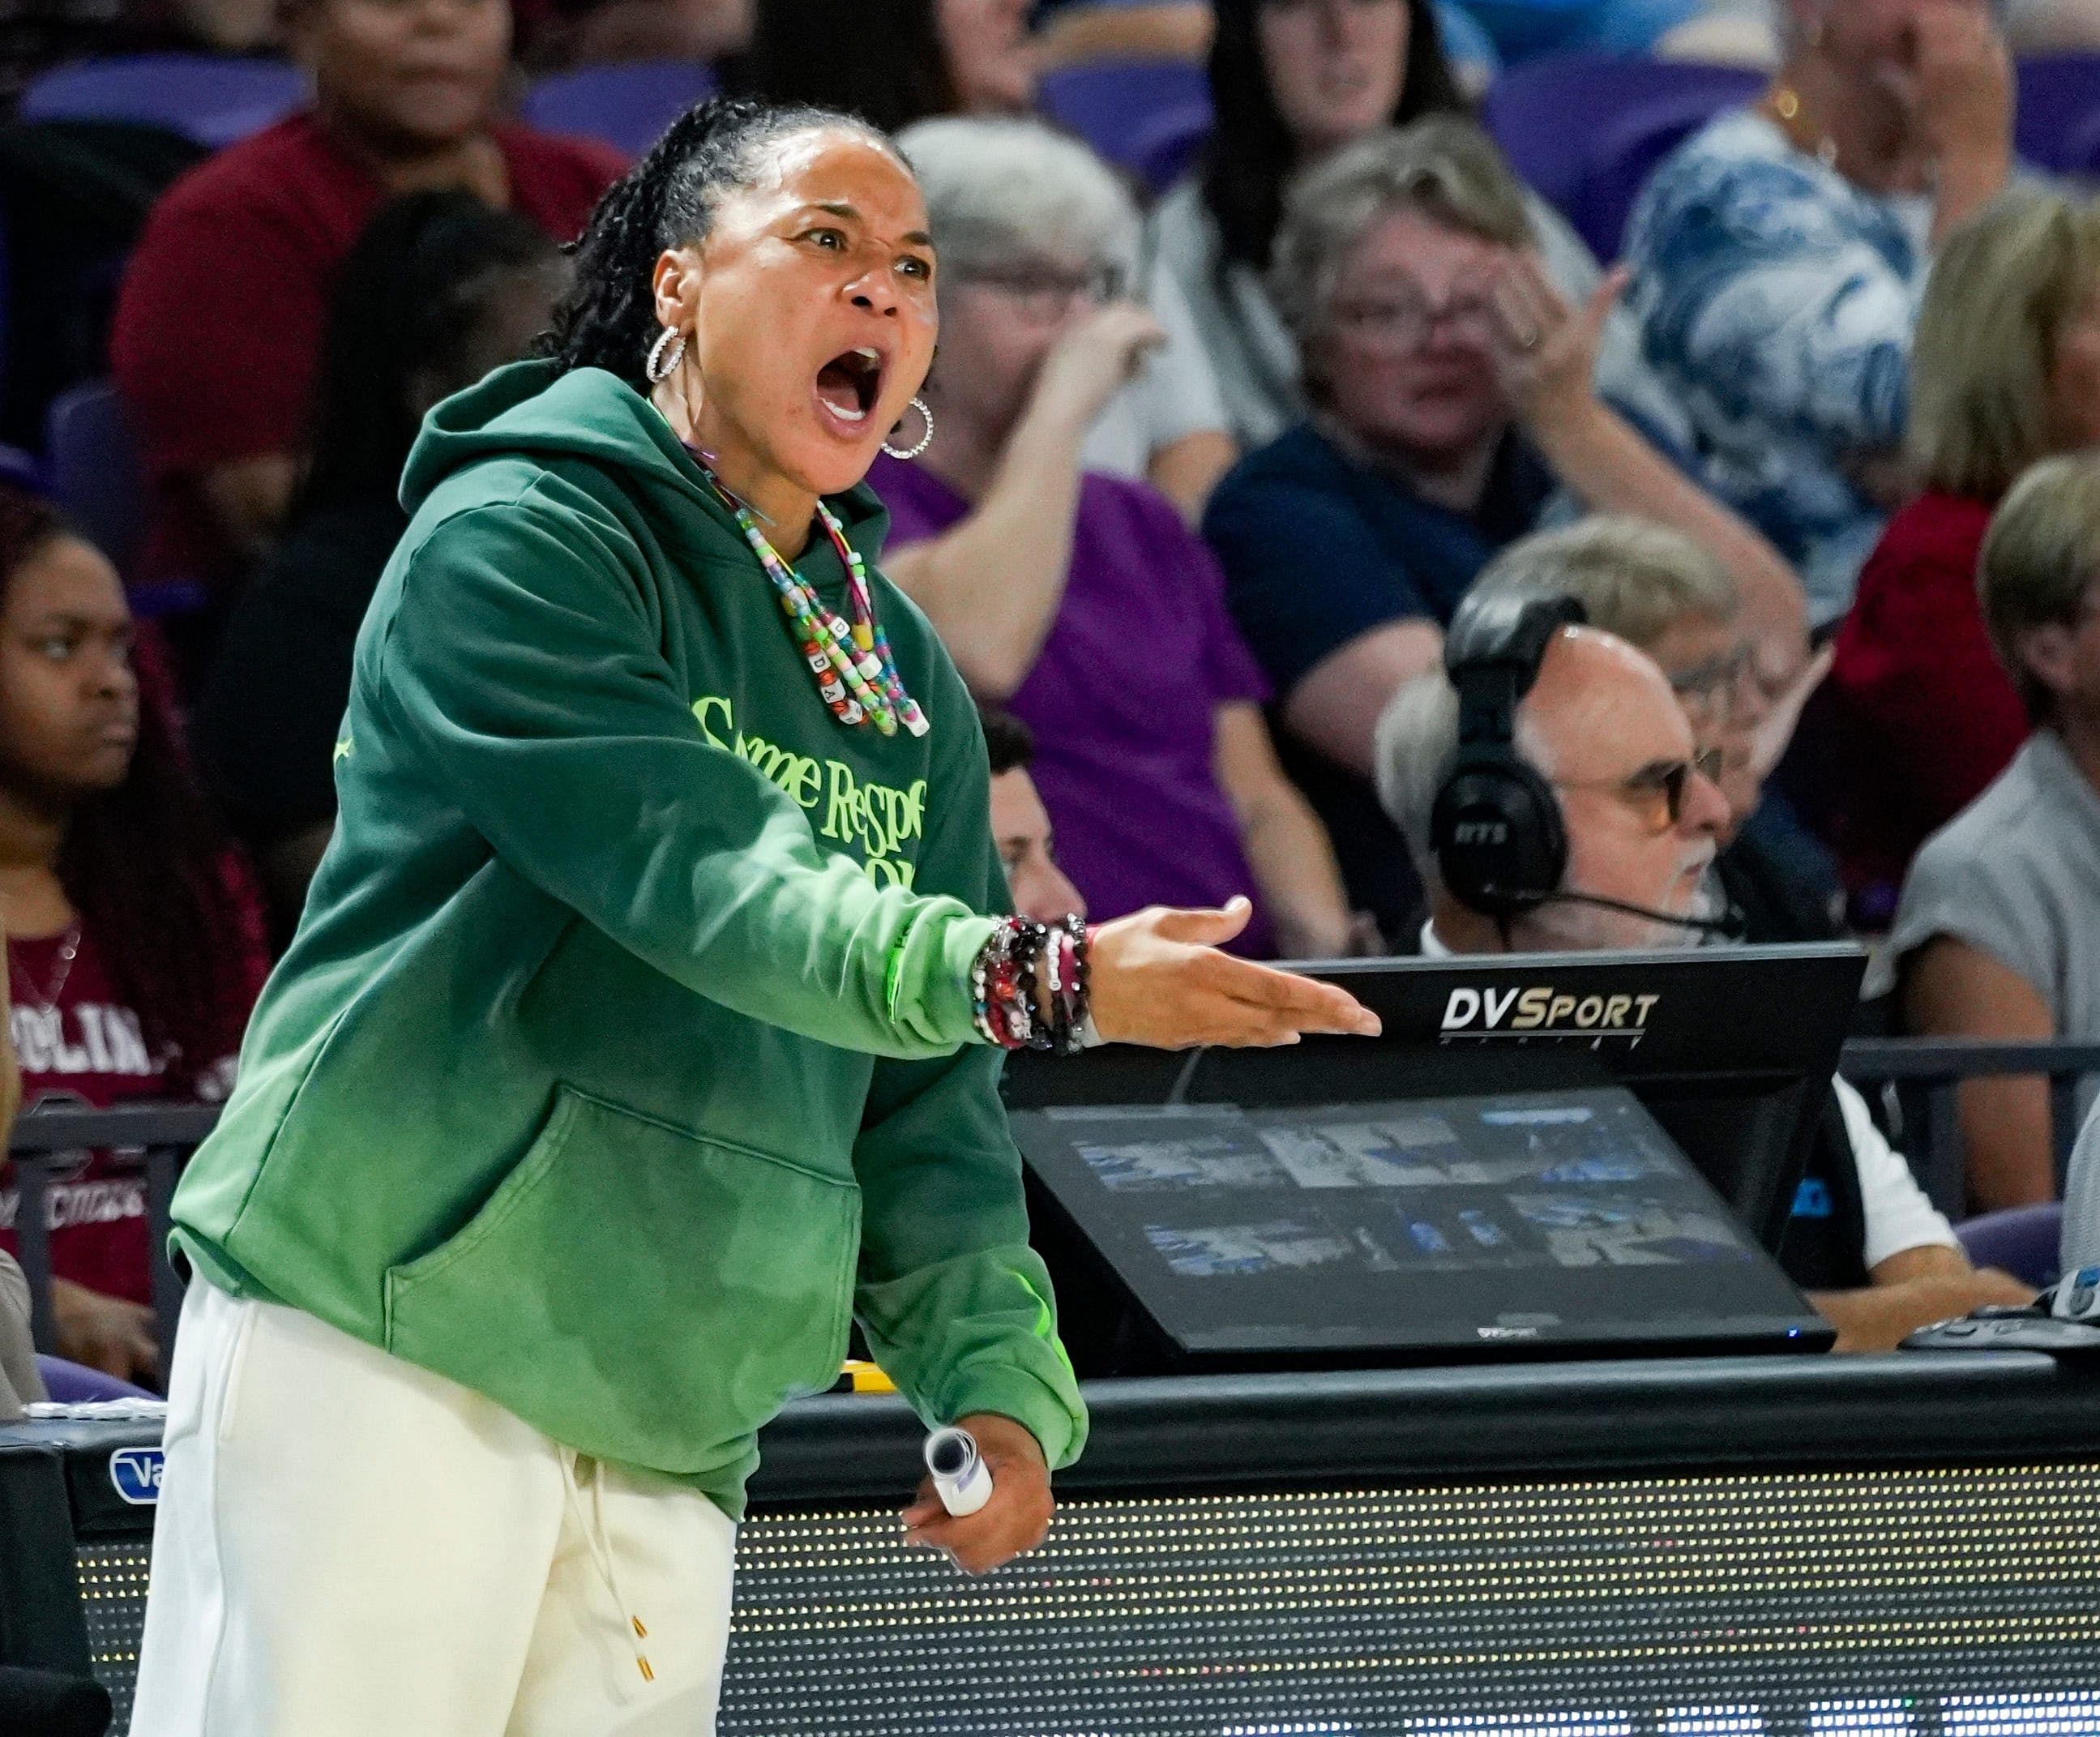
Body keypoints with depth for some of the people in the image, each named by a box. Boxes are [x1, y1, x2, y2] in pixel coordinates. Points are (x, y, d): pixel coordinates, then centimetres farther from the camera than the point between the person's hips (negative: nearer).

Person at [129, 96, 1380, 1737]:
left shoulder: (904, 679, 16)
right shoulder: (519, 539, -7)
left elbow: (924, 1089, 17)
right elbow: (689, 875, -21)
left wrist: (993, 1369, 1)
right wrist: (1043, 979, -31)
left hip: (673, 1440, 7)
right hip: (381, 1346, -7)